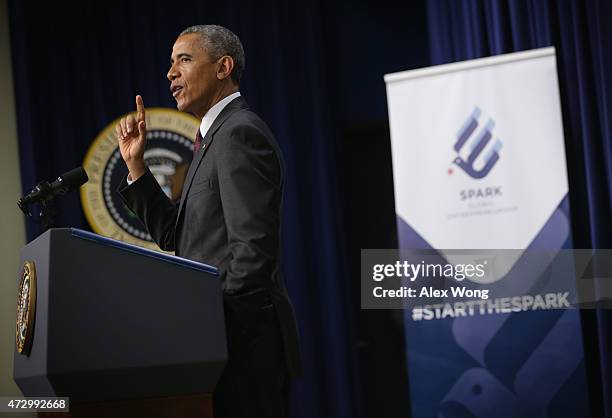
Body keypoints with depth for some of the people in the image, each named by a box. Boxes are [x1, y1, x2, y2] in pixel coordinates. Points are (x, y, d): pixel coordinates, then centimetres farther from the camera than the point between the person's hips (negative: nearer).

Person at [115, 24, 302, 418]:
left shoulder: (240, 133, -12)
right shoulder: (217, 136, 19)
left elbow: (253, 249, -20)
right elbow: (177, 238, 17)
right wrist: (136, 164, 11)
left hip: (246, 341, -10)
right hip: (231, 341, 10)